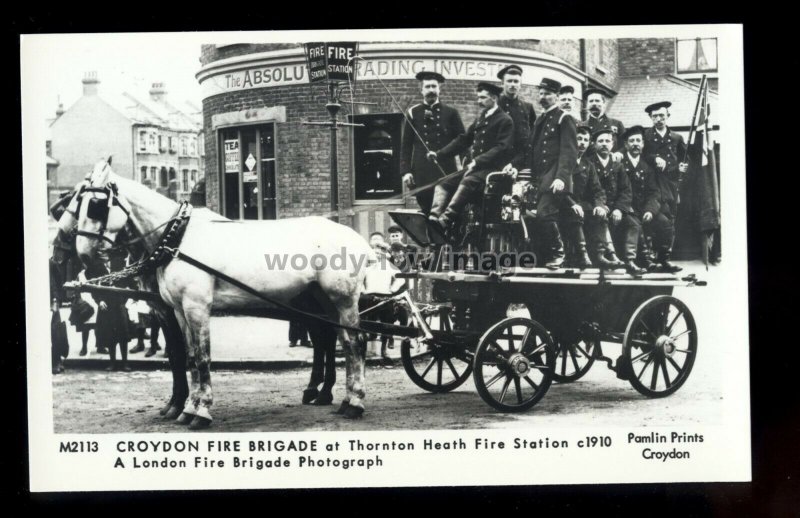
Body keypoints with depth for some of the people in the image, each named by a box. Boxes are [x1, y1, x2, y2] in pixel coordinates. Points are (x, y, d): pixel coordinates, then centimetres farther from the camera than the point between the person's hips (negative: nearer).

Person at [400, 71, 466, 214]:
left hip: (446, 172, 0)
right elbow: (405, 145, 8)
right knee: (426, 211, 1)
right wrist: (406, 171, -1)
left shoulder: (451, 113, 8)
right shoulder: (413, 113, 8)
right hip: (422, 174, 0)